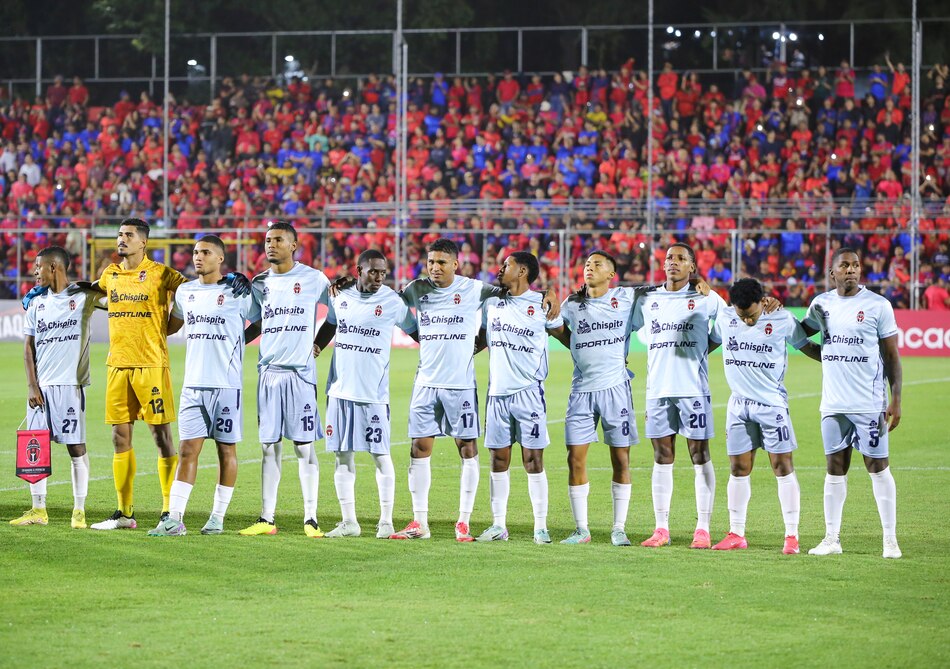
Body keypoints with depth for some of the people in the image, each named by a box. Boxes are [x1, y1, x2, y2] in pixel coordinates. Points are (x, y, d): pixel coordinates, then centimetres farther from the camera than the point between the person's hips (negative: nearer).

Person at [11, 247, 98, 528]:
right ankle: (38, 510, 10)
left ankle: (79, 510, 4)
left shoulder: (83, 297, -1)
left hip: (70, 384, -4)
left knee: (76, 446, -2)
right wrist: (31, 386, 2)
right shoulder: (36, 303, 11)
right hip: (41, 386, 4)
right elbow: (28, 347, 10)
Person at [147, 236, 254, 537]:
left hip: (227, 384, -4)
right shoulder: (185, 292, 12)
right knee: (187, 450, -2)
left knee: (226, 449, 4)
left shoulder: (237, 292, -4)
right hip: (193, 385, 4)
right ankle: (174, 519, -7)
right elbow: (170, 326, 29)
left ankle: (218, 517, 12)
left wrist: (235, 342, 0)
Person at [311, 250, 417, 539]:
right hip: (340, 389, 4)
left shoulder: (392, 301, -4)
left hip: (374, 393, -4)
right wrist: (316, 345, 9)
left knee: (380, 455, -2)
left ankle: (386, 521, 6)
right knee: (343, 455, 6)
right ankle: (349, 521, 13)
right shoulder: (341, 296, 7)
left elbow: (414, 330, 8)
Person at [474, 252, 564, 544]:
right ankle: (498, 526, 11)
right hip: (497, 391, 5)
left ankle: (541, 528, 0)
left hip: (528, 391, -5)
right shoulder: (492, 302, 12)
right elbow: (483, 339, 23)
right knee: (498, 461, 5)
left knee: (533, 460, -4)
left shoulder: (541, 303, -3)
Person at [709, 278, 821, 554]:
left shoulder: (783, 320, -8)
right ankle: (736, 534, 14)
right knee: (738, 469, 5)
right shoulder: (725, 318, 1)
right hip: (739, 404, 3)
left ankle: (792, 535, -2)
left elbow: (806, 346, 7)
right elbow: (710, 343, 21)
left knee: (783, 467, -5)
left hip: (772, 404, -3)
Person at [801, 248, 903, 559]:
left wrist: (896, 399, -10)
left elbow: (892, 356, -3)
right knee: (835, 468, 7)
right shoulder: (821, 304, 9)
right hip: (833, 404, 4)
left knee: (878, 467, -2)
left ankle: (890, 539, 3)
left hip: (869, 404, -4)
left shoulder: (877, 305, -4)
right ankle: (831, 538, 13)